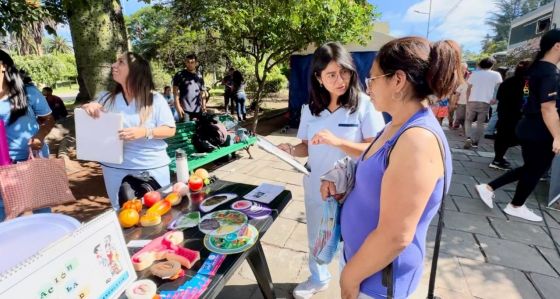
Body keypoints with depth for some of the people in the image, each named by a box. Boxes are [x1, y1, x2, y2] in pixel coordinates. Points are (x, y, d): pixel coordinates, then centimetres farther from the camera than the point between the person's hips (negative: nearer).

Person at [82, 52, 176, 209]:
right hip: (116, 169, 4)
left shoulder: (155, 99, -6)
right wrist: (88, 107, -5)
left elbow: (170, 130, -9)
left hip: (152, 168, -3)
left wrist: (144, 132, -24)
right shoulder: (107, 98, 6)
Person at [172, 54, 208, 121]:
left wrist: (204, 106, 6)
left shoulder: (200, 77, 13)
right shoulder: (179, 75, 1)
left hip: (198, 110, 4)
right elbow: (175, 92, -3)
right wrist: (178, 106, -12)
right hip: (185, 109, -4)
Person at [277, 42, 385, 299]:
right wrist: (290, 150, -17)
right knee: (316, 239, 24)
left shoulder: (364, 105, -15)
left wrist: (337, 141, -29)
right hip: (316, 188, 5)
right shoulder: (310, 109, -2)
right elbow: (306, 147, 4)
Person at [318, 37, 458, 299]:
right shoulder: (398, 127, 0)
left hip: (378, 278, -8)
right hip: (363, 254, 8)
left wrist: (349, 277, -16)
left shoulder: (418, 140, -29)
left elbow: (395, 236, -29)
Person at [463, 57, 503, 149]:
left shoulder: (474, 73, 10)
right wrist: (495, 98, 0)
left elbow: (469, 89, 7)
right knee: (480, 123, 7)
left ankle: (469, 138, -12)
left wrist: (467, 100, 13)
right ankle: (475, 142, 2)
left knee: (468, 120, 11)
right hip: (485, 102, 0)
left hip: (472, 101, 0)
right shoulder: (496, 74, 8)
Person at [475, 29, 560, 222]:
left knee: (529, 168, 19)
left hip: (530, 128, 9)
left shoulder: (539, 68, 10)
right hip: (539, 132, -9)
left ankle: (488, 188, 19)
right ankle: (516, 207, 24)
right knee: (536, 171, 8)